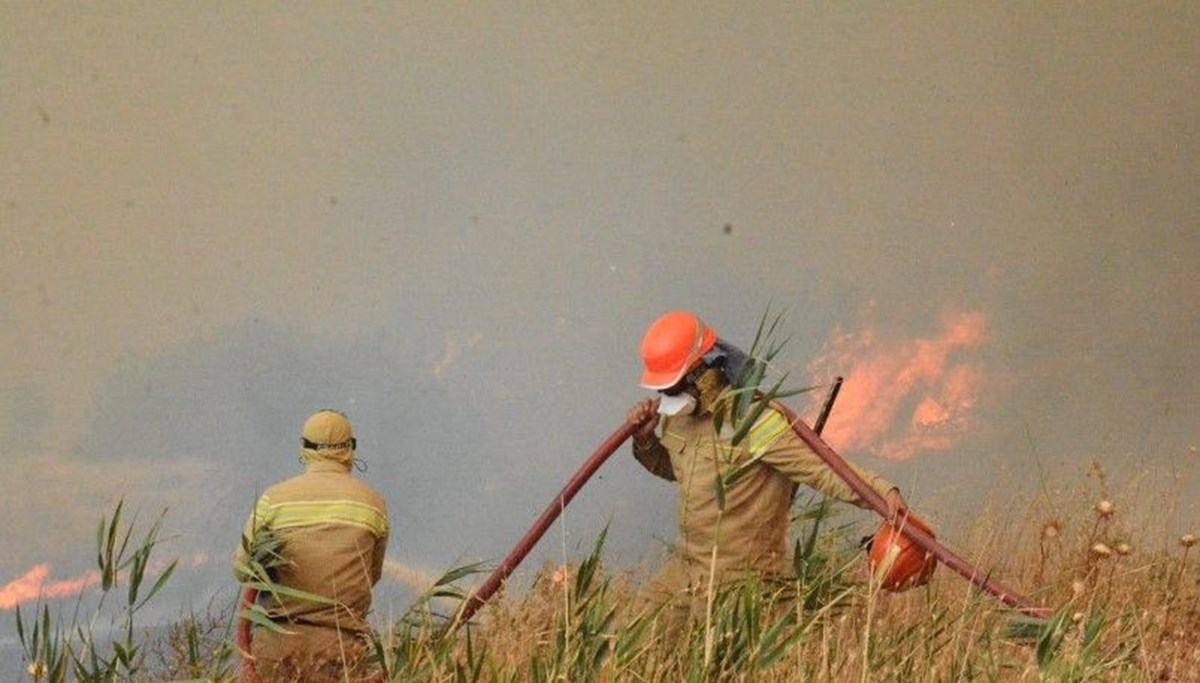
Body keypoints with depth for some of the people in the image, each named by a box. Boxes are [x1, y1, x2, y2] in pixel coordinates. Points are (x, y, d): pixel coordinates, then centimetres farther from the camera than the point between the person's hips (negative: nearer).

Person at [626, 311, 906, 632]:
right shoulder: (677, 412, 4)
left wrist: (882, 492, -43)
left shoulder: (753, 419, -22)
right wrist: (644, 440, 4)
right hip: (684, 567, 8)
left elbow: (822, 468, -28)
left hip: (737, 578, -8)